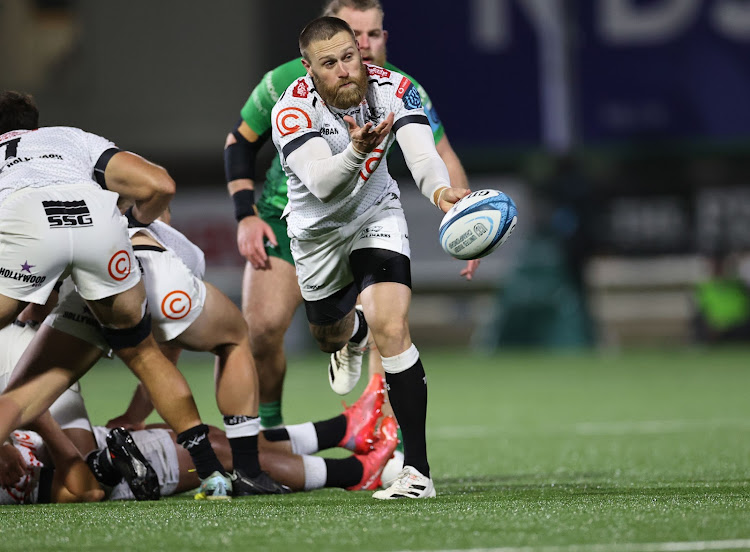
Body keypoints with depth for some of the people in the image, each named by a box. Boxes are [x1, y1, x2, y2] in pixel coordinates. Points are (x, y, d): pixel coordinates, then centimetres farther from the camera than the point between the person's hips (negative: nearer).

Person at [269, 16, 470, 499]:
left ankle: (418, 470, -21)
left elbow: (422, 153, -40)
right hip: (317, 230, 1)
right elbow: (322, 184, -44)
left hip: (376, 215, -1)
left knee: (392, 329, -22)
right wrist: (356, 152, -65)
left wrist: (440, 190, -63)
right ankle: (352, 330, 65)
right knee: (330, 336, 22)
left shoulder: (393, 89, -25)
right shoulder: (292, 111, -30)